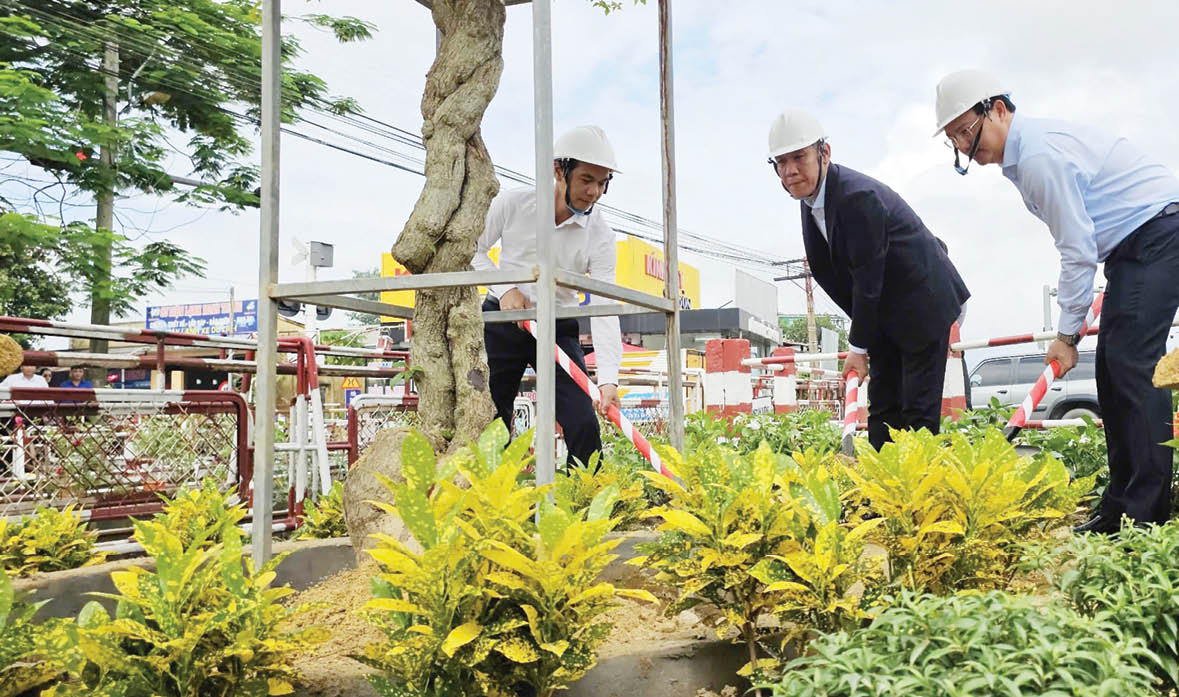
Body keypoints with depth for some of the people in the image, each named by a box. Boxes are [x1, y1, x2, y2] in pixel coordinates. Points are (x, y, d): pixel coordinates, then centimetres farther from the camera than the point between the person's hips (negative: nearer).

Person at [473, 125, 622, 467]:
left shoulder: (600, 236, -11)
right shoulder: (513, 203, -10)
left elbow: (604, 310, -19)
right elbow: (472, 251, 3)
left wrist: (608, 380, -31)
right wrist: (504, 289, -16)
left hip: (558, 328, 0)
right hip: (501, 321, 0)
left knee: (583, 426, -11)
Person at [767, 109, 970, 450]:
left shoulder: (858, 196, -27)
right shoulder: (810, 198, 0)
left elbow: (869, 278, -24)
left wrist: (858, 347, -16)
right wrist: (862, 339, 6)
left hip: (923, 304, -8)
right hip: (885, 315, 8)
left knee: (919, 409, -6)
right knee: (882, 406, 7)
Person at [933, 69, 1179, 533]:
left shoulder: (1040, 155, -22)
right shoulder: (1023, 155, 9)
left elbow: (1078, 252, -21)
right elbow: (1079, 245, 14)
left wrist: (1068, 333, -13)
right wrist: (1072, 324, 11)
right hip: (1130, 245, 10)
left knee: (1132, 363, -17)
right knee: (1111, 368, 6)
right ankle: (1119, 509, 9)